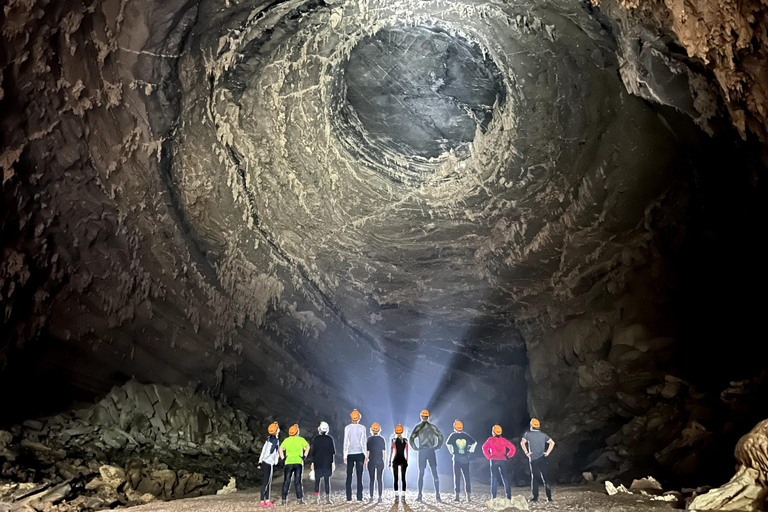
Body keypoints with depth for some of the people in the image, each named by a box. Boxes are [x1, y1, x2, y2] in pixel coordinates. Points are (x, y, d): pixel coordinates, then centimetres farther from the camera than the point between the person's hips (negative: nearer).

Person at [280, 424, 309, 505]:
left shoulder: (286, 440, 12)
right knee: (297, 481, 2)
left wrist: (283, 458, 4)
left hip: (288, 462, 1)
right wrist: (304, 456, -3)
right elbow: (307, 447, -6)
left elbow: (281, 449, 1)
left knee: (286, 481, 6)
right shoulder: (301, 439, 7)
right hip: (298, 462, -1)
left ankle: (284, 500, 5)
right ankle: (300, 499, -2)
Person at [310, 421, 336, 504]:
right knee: (327, 480, 6)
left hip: (317, 463, 0)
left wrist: (312, 462, 6)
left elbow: (312, 451, -2)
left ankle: (317, 497, 1)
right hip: (328, 463, 0)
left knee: (317, 480, 7)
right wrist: (332, 462, 9)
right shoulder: (330, 439, -3)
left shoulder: (316, 439, -4)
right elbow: (333, 451, 0)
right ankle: (327, 498, 4)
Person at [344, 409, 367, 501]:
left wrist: (345, 456, 4)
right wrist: (365, 456, 5)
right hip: (359, 453, 0)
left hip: (350, 454, 0)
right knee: (359, 476, 2)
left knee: (349, 476, 5)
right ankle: (359, 497, 0)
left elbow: (345, 443, 0)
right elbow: (363, 442, -1)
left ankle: (349, 497, 3)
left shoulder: (347, 428, 0)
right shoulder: (362, 428, -1)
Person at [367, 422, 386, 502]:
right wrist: (384, 461, 9)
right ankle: (380, 497, 3)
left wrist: (366, 461, 4)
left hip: (371, 462, -1)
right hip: (380, 462, 1)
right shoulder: (382, 439, -2)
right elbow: (384, 452, 0)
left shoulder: (369, 440, -5)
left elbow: (367, 452, -4)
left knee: (372, 480, 6)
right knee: (380, 479, 6)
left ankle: (371, 497, 5)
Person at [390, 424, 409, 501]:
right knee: (403, 478, 5)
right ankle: (403, 495, 4)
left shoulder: (393, 440, -5)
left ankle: (396, 495, -2)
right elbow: (406, 452, 6)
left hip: (395, 461, -2)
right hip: (403, 460, 2)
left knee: (395, 478, 2)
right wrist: (407, 462, 15)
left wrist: (390, 462, -2)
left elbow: (391, 451, -7)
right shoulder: (405, 440, 3)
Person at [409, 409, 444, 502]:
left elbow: (411, 439, -11)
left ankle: (420, 496, 2)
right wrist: (438, 447, 3)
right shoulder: (432, 427, 4)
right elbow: (441, 437, -3)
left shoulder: (418, 427, -1)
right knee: (435, 473, 4)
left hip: (421, 452, -1)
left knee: (421, 474, 5)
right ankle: (437, 495, -4)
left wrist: (415, 448, 1)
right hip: (431, 451, 1)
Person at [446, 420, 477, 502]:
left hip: (457, 458, -2)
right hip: (466, 459, 2)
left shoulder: (453, 435, 0)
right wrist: (471, 450, 11)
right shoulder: (466, 435, 9)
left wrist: (452, 452, -2)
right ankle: (469, 495, 0)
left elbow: (448, 444, -12)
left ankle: (457, 495, 2)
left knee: (457, 477, 3)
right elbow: (474, 442, 6)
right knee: (467, 477, 7)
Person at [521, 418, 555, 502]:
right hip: (542, 458, 2)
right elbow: (552, 443, 5)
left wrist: (526, 452, -10)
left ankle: (535, 497, 1)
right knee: (545, 477, 7)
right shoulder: (543, 434, 10)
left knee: (534, 477, 3)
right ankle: (549, 497, 6)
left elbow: (522, 442, -15)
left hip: (533, 459, -2)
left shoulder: (528, 434, 0)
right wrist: (547, 452, 5)